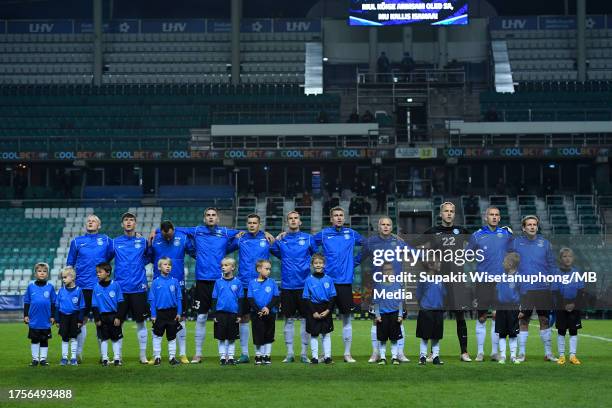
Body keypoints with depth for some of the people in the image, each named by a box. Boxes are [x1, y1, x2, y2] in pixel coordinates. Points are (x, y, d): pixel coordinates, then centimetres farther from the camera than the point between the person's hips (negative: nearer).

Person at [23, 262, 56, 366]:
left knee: (44, 340, 9)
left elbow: (53, 303, 3)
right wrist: (25, 315, 2)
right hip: (33, 319, 0)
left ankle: (43, 358, 18)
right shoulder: (31, 286, -1)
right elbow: (26, 302, 5)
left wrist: (52, 316, 1)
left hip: (46, 320, 0)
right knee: (34, 340, 9)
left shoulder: (50, 287, -2)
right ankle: (35, 359, 19)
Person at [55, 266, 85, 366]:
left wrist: (80, 320, -4)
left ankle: (74, 358, 12)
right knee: (64, 338, 8)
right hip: (63, 317, 2)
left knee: (73, 338, 5)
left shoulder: (78, 290, -6)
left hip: (74, 317, -2)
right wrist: (57, 320, 3)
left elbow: (81, 307, -2)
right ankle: (64, 358, 16)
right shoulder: (61, 290, 0)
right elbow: (57, 306, 5)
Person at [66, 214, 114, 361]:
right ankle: (78, 353, 5)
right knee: (81, 320, 0)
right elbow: (70, 264, 13)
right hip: (82, 286, 0)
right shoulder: (77, 241, 10)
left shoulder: (106, 240, 9)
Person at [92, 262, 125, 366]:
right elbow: (94, 306, 4)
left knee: (116, 338, 4)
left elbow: (121, 303, -3)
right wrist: (97, 319, -3)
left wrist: (118, 317, -8)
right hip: (102, 316, 2)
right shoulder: (96, 287, 1)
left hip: (114, 316, -2)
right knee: (103, 338, 7)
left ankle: (117, 358, 13)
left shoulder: (115, 285, -5)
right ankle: (104, 358, 16)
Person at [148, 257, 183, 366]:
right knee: (157, 335, 5)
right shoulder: (155, 282, -3)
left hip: (172, 313, 1)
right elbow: (152, 300, -1)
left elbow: (179, 298, 3)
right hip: (160, 312, -1)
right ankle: (157, 357, 16)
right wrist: (153, 315, -5)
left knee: (172, 336, 9)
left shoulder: (174, 281, 0)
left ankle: (172, 357, 18)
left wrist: (179, 313, -3)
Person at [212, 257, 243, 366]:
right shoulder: (218, 282, 3)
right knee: (221, 338, 5)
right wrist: (214, 314, 1)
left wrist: (239, 315, 1)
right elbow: (214, 299, 6)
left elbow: (240, 300, 5)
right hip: (221, 313, 0)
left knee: (232, 338, 6)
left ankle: (230, 357, 15)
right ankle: (222, 357, 13)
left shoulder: (237, 282, 1)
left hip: (233, 313, 0)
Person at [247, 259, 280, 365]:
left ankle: (267, 355, 15)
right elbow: (250, 299, -1)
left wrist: (268, 307, -16)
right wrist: (258, 311, -13)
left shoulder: (272, 283, 2)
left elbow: (276, 297, -1)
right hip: (256, 314, -1)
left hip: (270, 313, 1)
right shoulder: (252, 283, 2)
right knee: (258, 335, 2)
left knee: (268, 336, 5)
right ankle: (258, 356, 14)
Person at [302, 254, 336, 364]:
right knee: (314, 335, 3)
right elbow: (306, 298, -3)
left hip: (326, 311, 1)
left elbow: (333, 297, 3)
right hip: (313, 311, -1)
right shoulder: (309, 280, -1)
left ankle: (327, 356, 10)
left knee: (326, 334, 5)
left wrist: (328, 310, -10)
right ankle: (315, 357, 9)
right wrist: (313, 312, -12)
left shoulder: (329, 279, 2)